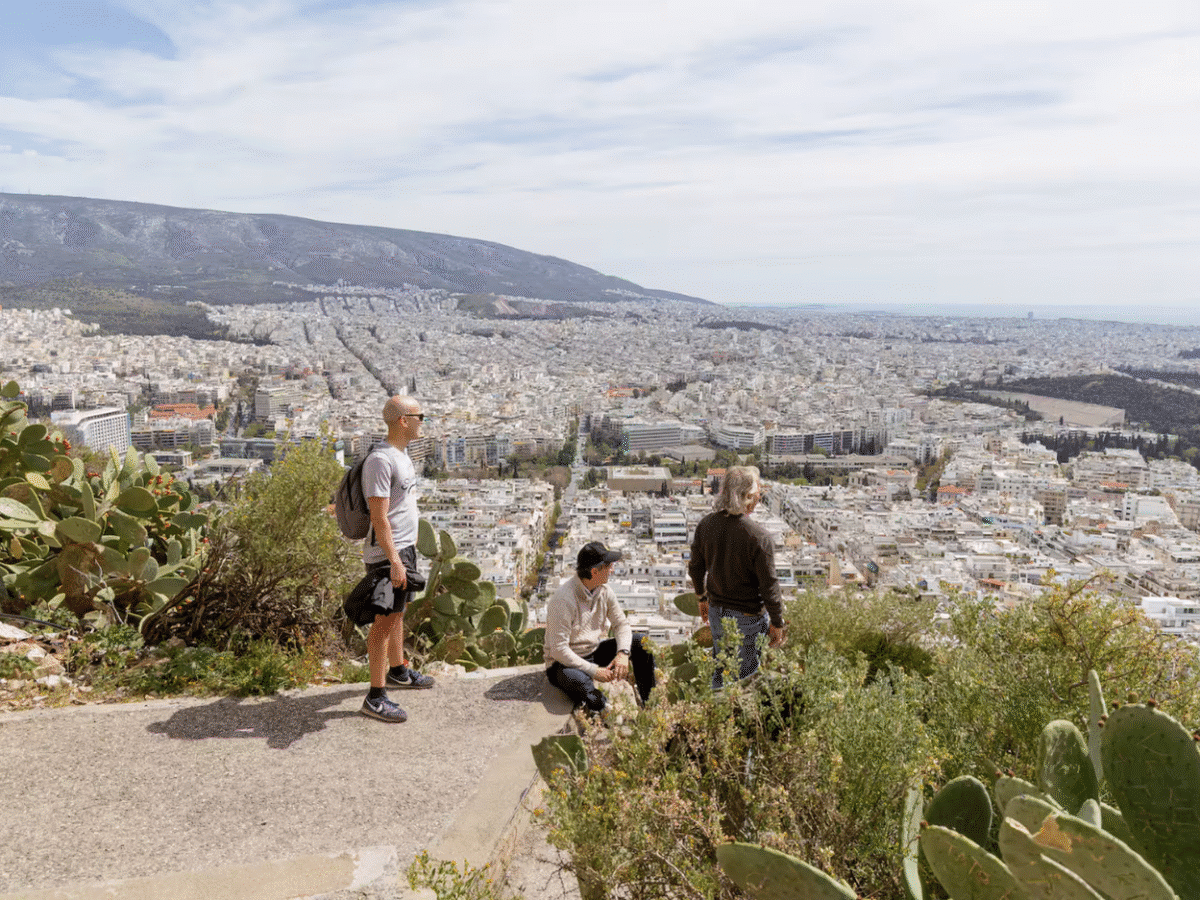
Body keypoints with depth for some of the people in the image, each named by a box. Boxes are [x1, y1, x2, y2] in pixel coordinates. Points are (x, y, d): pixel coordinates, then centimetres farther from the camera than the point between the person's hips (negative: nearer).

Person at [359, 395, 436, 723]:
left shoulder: (402, 453, 11)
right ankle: (375, 697, 0)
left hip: (405, 548, 10)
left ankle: (398, 671, 39)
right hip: (387, 553, -10)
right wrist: (394, 561, -25)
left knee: (398, 612, 22)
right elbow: (379, 517, -24)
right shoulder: (380, 460, -21)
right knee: (385, 619, -6)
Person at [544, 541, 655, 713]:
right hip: (564, 662, -7)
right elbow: (558, 649, -27)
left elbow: (621, 623, 4)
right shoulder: (563, 599, -27)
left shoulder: (604, 590, -4)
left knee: (640, 644, -5)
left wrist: (623, 653, -16)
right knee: (579, 681, -41)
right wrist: (593, 670, -27)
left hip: (594, 651, 8)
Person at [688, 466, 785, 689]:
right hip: (749, 616, -5)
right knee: (745, 676, 12)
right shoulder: (758, 536, -25)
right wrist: (777, 623, -5)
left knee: (720, 670, 24)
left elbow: (695, 567, 5)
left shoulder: (706, 525, -7)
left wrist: (703, 597, 21)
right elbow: (769, 585, -19)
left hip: (717, 611, 6)